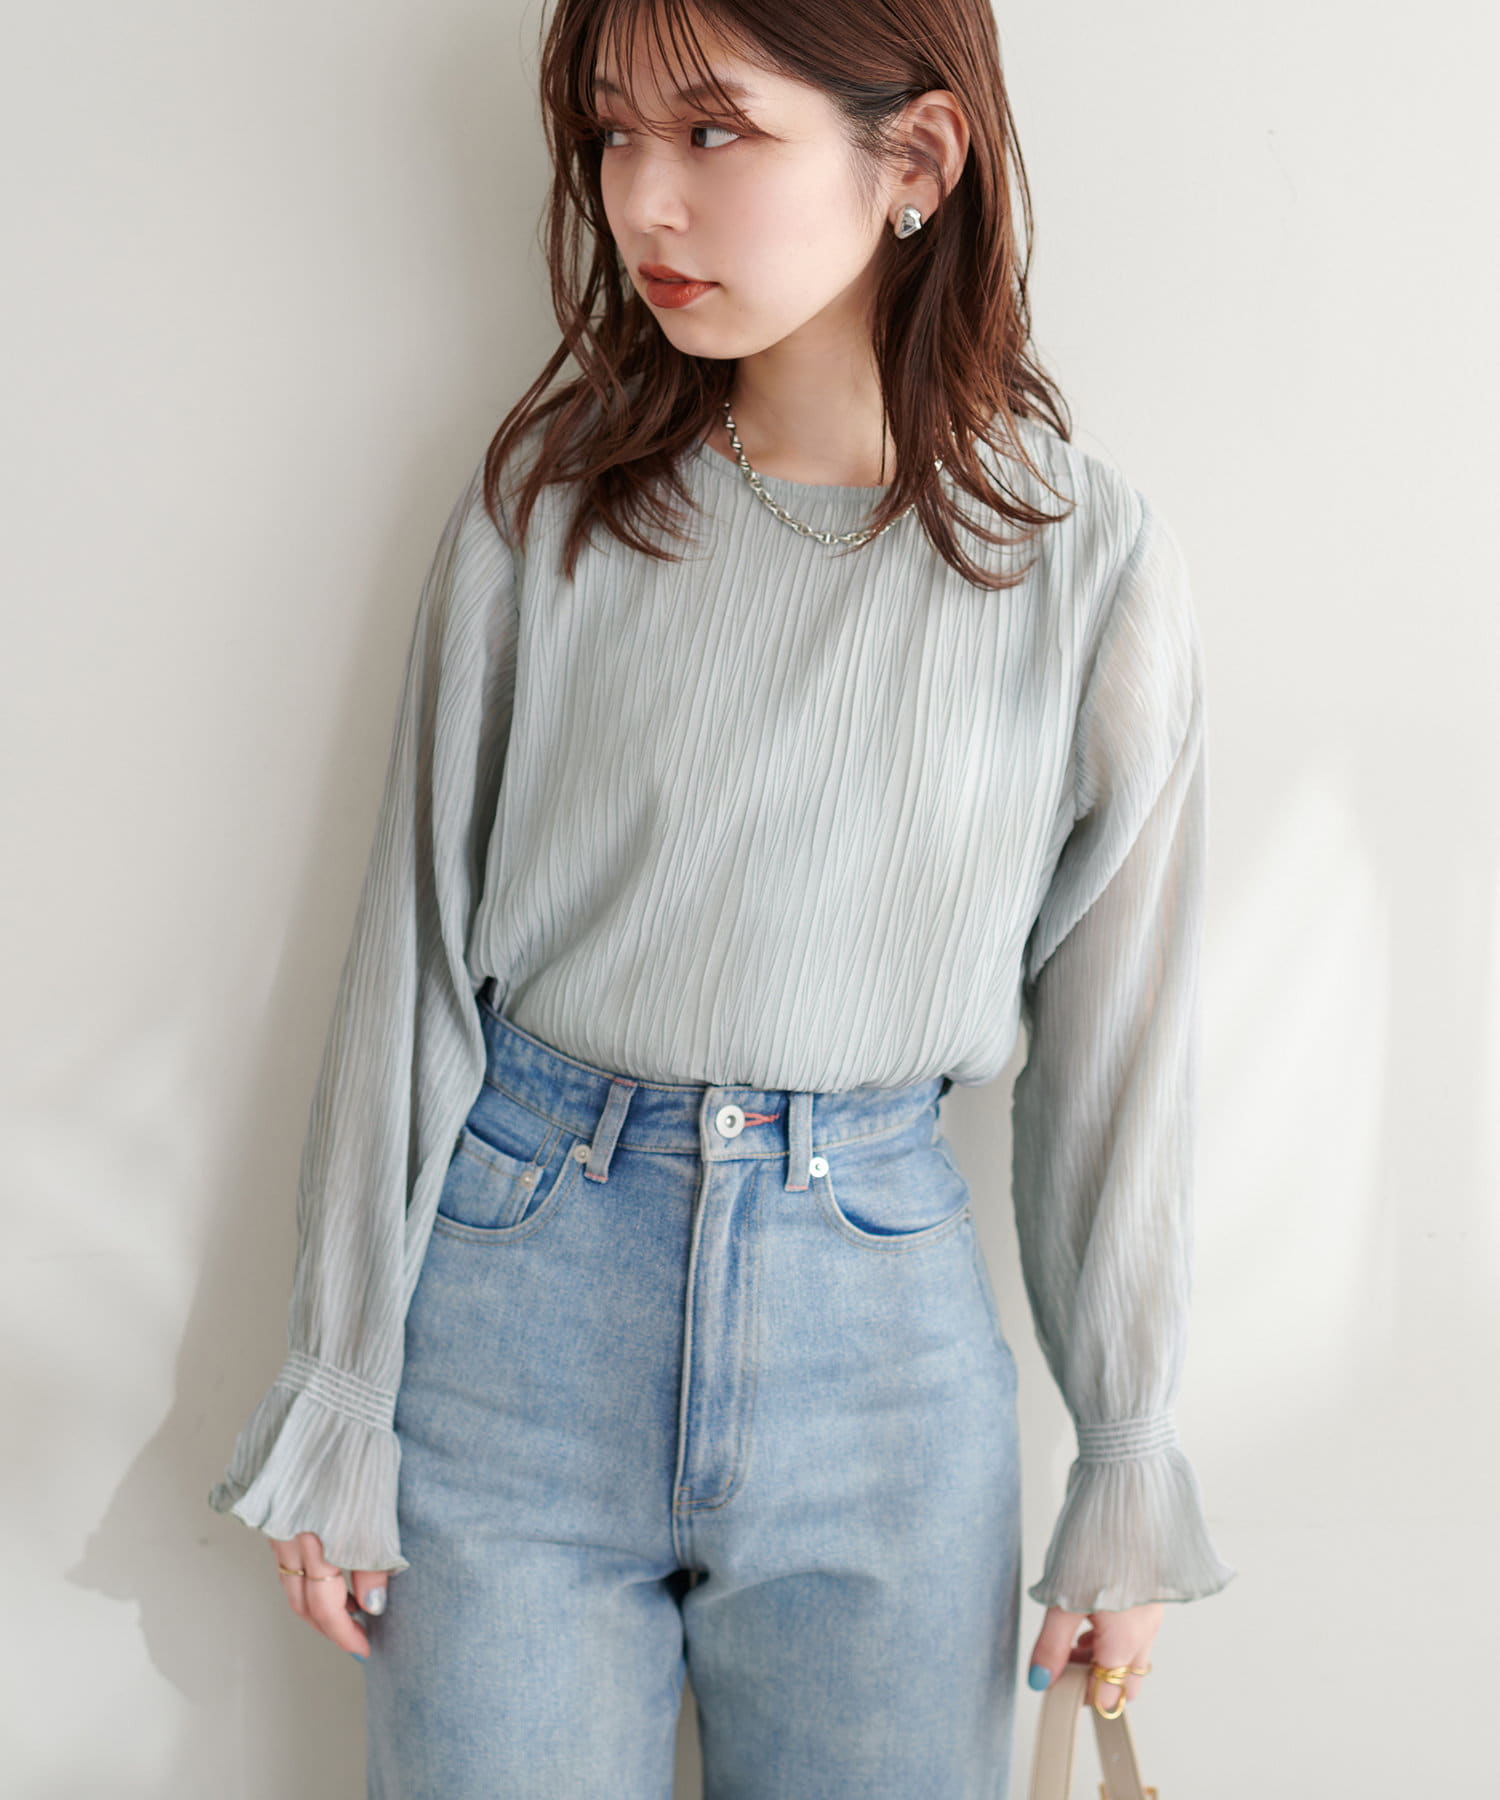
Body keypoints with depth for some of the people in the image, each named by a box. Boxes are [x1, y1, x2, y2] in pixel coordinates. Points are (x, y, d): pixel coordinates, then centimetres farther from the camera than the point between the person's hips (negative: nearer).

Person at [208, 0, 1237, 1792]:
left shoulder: (1088, 560, -6)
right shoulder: (546, 493, -4)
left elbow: (1116, 1034, 1)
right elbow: (411, 942, 0)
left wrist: (1131, 1469, 6)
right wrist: (338, 1402, 1)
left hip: (881, 1313, 0)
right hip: (519, 1265, 1)